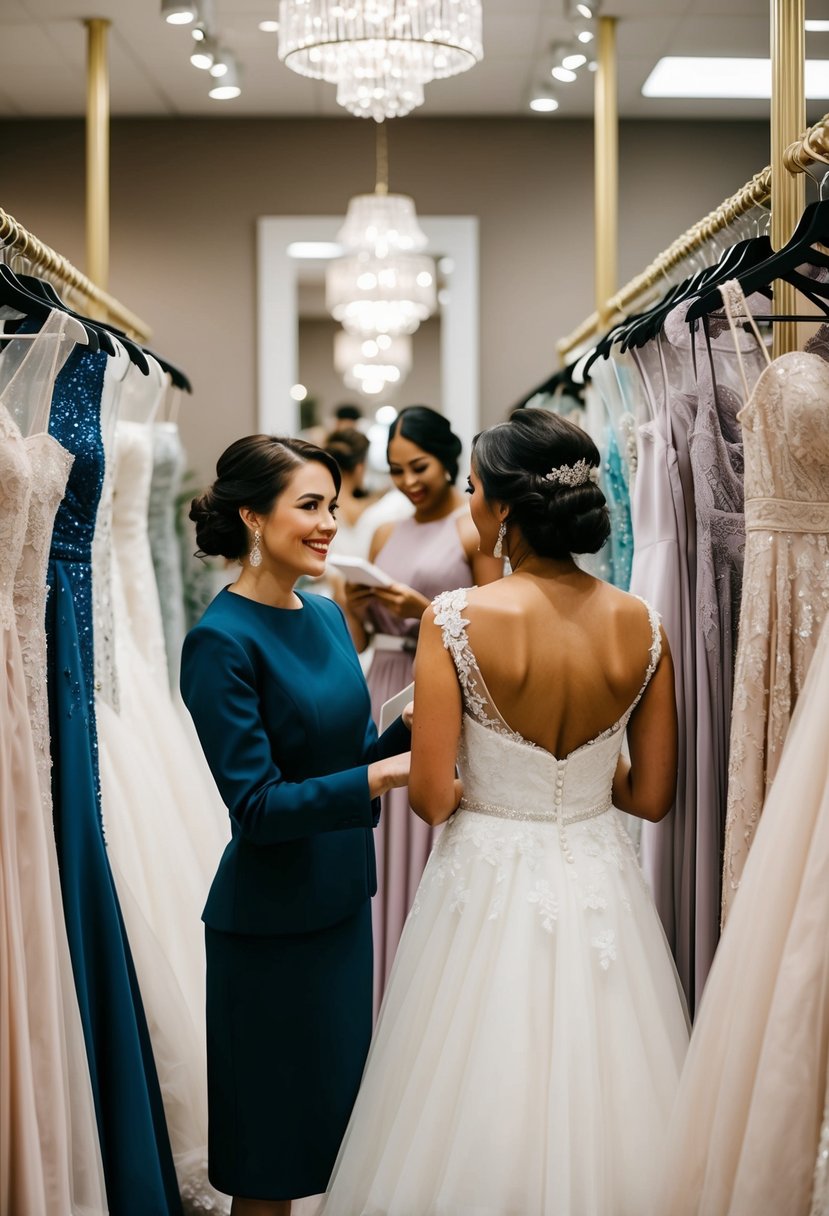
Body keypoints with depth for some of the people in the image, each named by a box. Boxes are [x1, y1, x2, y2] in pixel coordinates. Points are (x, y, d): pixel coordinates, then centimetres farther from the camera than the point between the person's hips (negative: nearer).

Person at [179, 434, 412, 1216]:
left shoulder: (327, 616, 5)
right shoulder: (221, 640, -18)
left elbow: (352, 752, 9)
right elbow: (257, 804, -20)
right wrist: (385, 775, -27)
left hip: (341, 902, 8)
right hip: (270, 923, -7)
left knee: (337, 1112, 20)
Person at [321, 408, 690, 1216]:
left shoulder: (458, 619, -17)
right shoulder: (640, 625, -6)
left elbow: (429, 799, -15)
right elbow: (652, 795, 0)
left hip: (491, 883, -3)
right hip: (601, 885, 3)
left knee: (482, 1114, 14)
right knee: (591, 1088, 20)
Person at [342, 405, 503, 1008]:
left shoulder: (475, 530, -3)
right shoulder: (385, 535, 14)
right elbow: (360, 639, 15)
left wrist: (425, 611, -17)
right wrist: (355, 607, -5)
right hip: (387, 698, 6)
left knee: (438, 842, -2)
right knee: (386, 845, 8)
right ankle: (388, 996, 19)